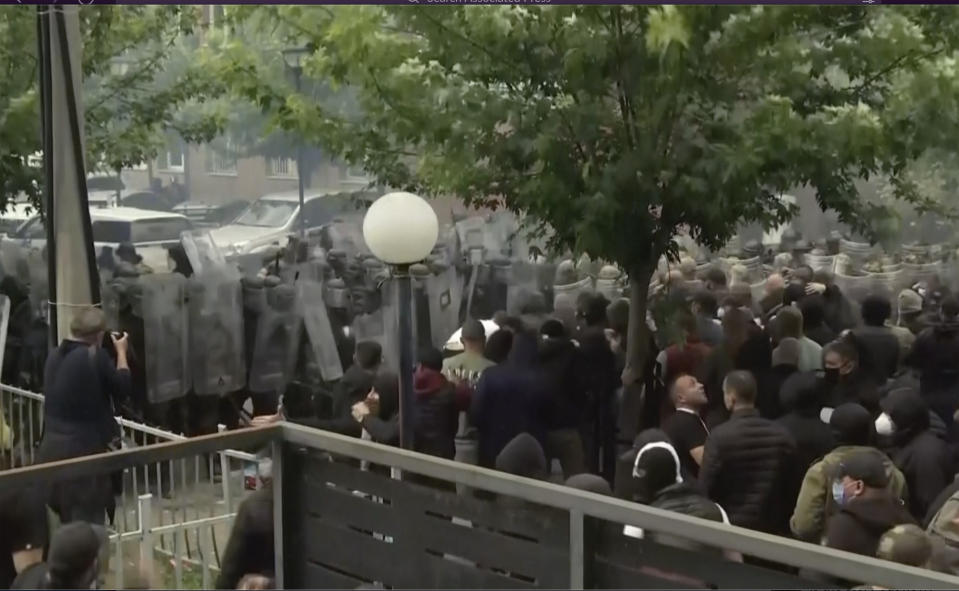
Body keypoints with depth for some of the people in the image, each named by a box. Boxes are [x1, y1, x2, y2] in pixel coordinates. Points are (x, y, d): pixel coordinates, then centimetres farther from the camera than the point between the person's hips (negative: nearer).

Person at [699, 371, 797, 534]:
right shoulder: (781, 435, -3)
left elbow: (706, 487, -11)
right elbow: (789, 486, 6)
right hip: (772, 524, 4)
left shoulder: (720, 436, -16)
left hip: (732, 524, -4)